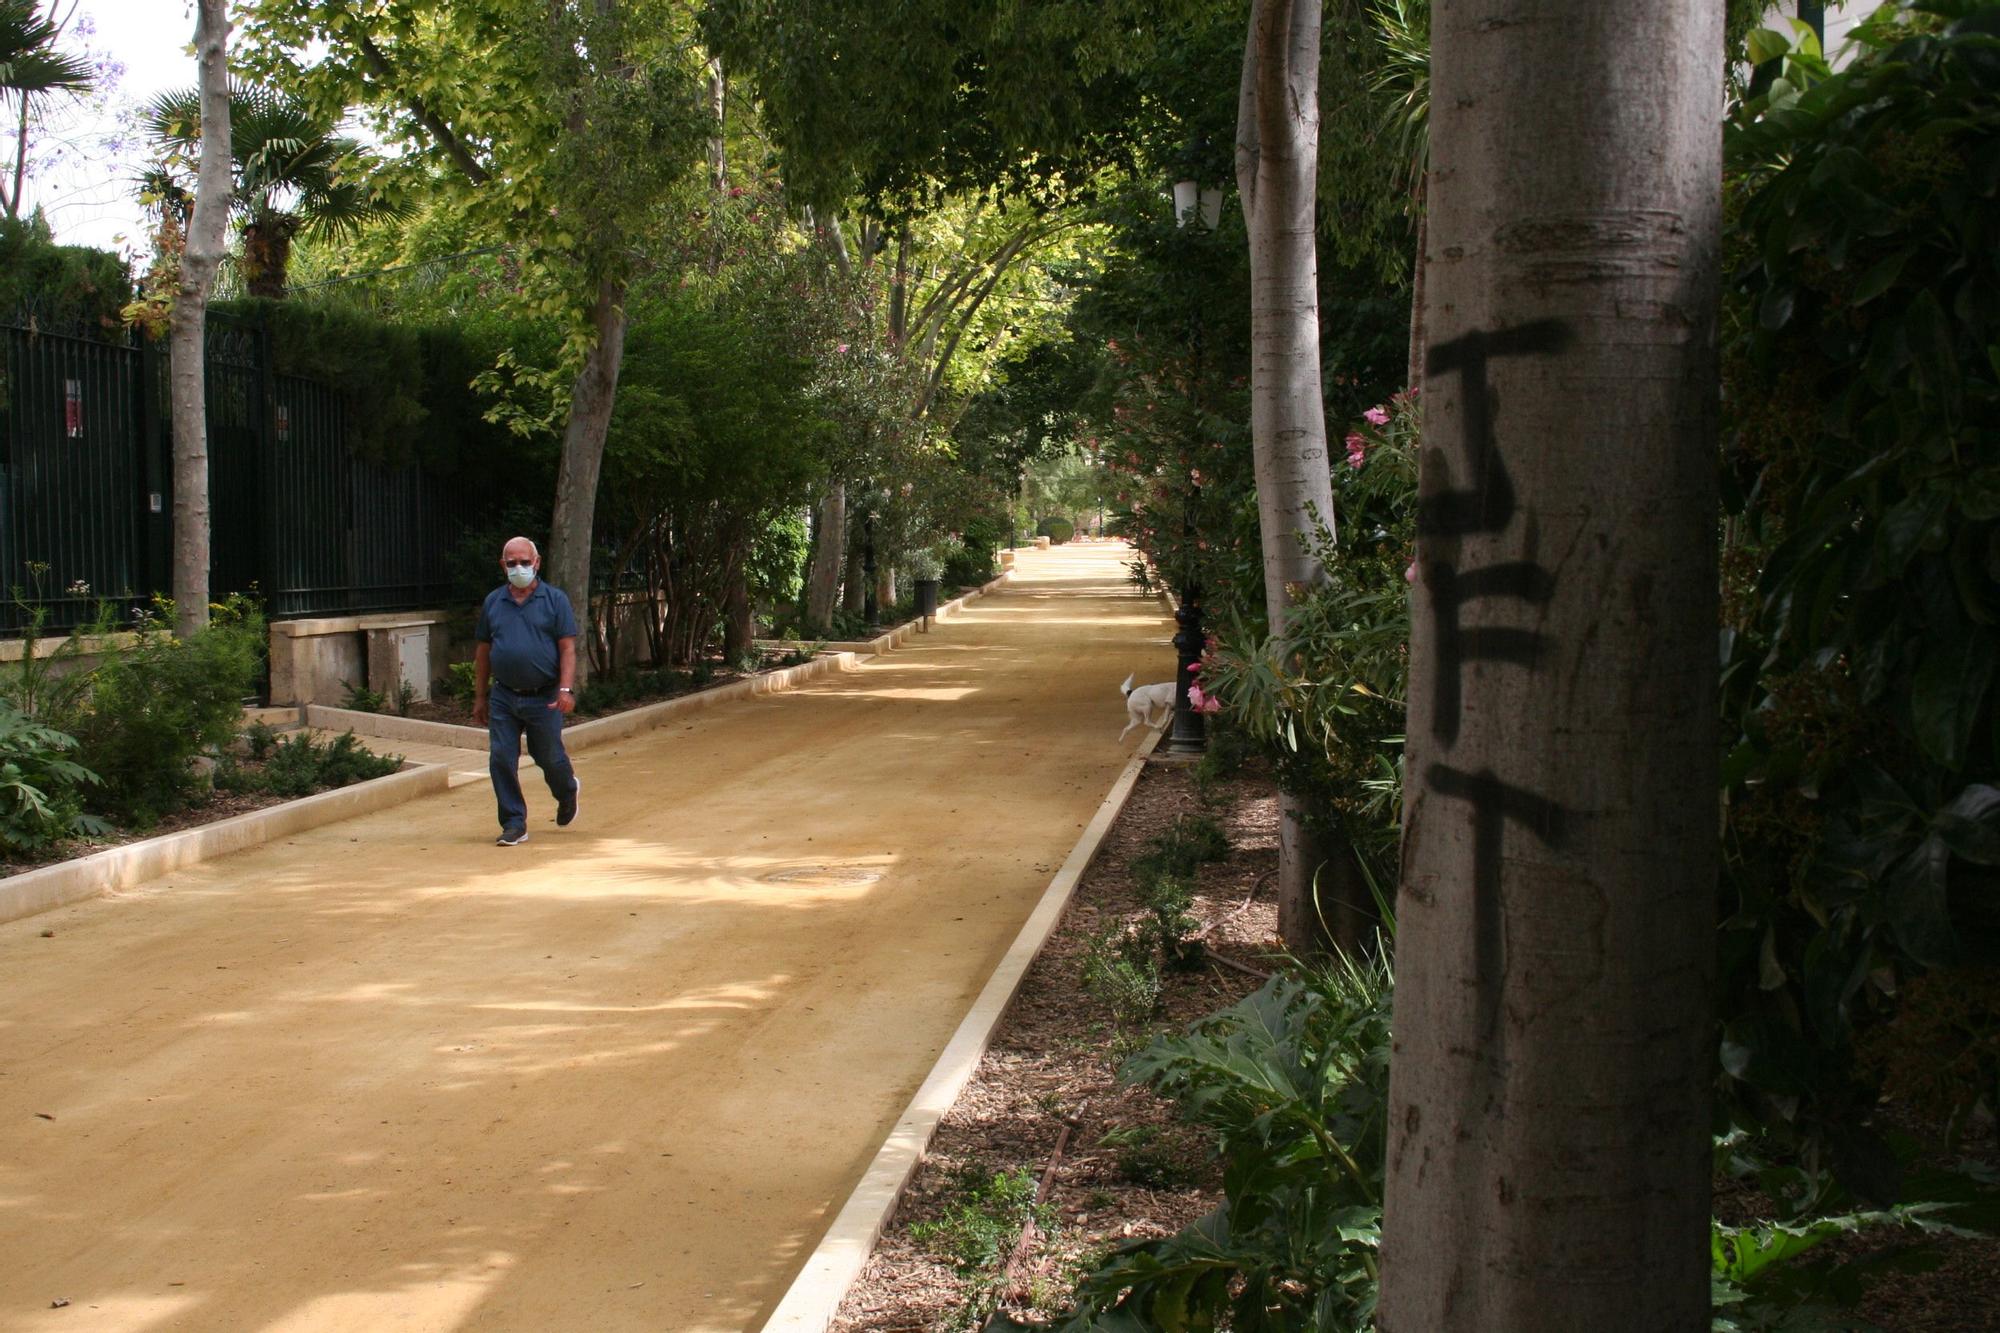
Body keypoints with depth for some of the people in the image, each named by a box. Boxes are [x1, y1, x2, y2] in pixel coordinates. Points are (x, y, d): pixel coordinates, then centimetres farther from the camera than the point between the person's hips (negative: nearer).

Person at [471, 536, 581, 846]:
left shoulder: (555, 600, -1)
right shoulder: (493, 602, 8)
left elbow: (568, 648, -5)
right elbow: (483, 651, 13)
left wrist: (566, 690, -16)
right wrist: (480, 696, 11)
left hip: (544, 698, -3)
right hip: (503, 698, 3)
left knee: (549, 758, 10)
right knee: (501, 759, -4)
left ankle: (567, 794, 42)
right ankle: (514, 824, 6)